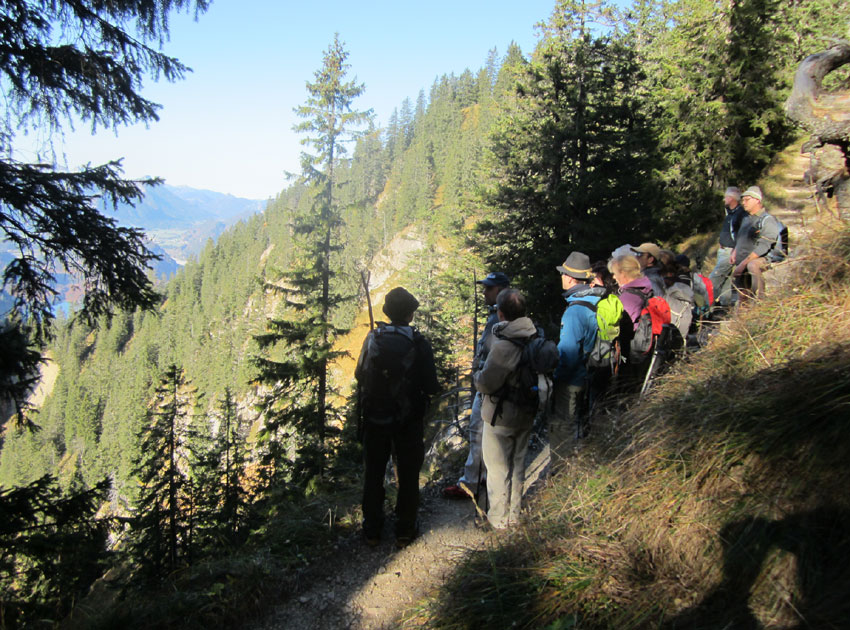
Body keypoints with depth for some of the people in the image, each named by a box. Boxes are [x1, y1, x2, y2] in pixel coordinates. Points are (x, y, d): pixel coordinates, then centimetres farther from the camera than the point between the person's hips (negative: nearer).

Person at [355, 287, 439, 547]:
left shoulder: (372, 338, -8)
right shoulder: (418, 343, -16)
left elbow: (359, 375, 1)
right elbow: (431, 387, -15)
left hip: (374, 418, 3)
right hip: (408, 421, -2)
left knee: (373, 473, 17)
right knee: (408, 475, 14)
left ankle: (371, 530, 29)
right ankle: (405, 529, 24)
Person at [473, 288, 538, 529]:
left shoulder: (503, 345, -28)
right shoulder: (535, 336, -4)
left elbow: (486, 383, -24)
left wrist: (478, 374, -4)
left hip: (501, 416, -7)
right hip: (526, 414, 8)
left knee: (498, 467, 9)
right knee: (517, 464, 21)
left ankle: (498, 517, 22)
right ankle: (514, 514, 35)